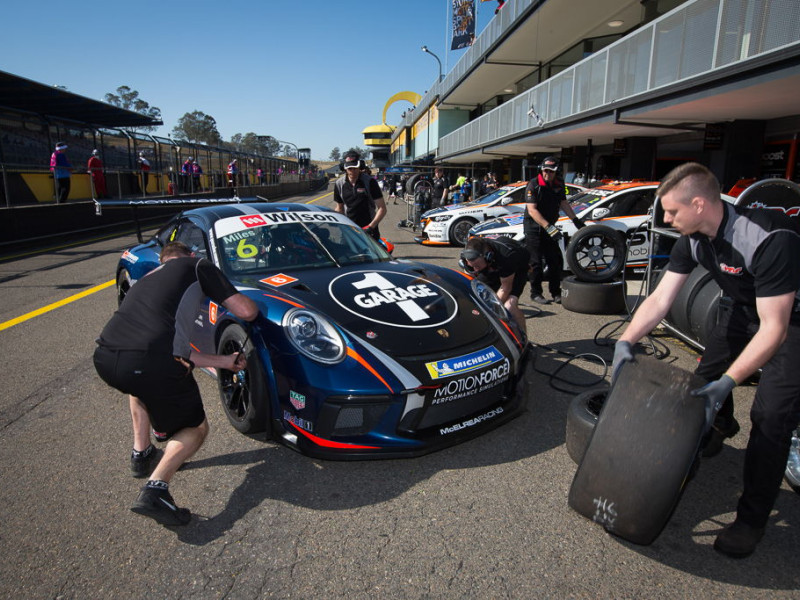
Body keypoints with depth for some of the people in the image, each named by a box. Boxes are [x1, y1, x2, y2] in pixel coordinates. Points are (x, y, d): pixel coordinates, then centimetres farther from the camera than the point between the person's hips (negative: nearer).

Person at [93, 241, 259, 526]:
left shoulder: (148, 278, 34)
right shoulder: (197, 266, 16)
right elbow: (246, 311, 7)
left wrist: (223, 361, 37)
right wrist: (254, 303, 32)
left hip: (104, 359, 7)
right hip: (150, 364, -6)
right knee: (195, 428, 18)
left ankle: (141, 452, 38)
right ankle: (155, 489, -4)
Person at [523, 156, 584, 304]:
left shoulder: (559, 184, 5)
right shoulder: (533, 185, -15)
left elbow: (564, 204, 16)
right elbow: (532, 210, -22)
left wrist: (575, 220, 8)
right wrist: (548, 227, -29)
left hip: (549, 227, 6)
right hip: (533, 227, -6)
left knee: (556, 261, 6)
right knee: (536, 262, -3)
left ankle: (556, 292, 17)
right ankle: (536, 293, 9)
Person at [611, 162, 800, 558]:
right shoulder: (693, 239, -14)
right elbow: (660, 298, -13)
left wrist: (727, 382, -37)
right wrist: (625, 342, -24)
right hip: (748, 309, 7)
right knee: (708, 371, 13)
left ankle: (752, 518, 4)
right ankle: (722, 426, 48)